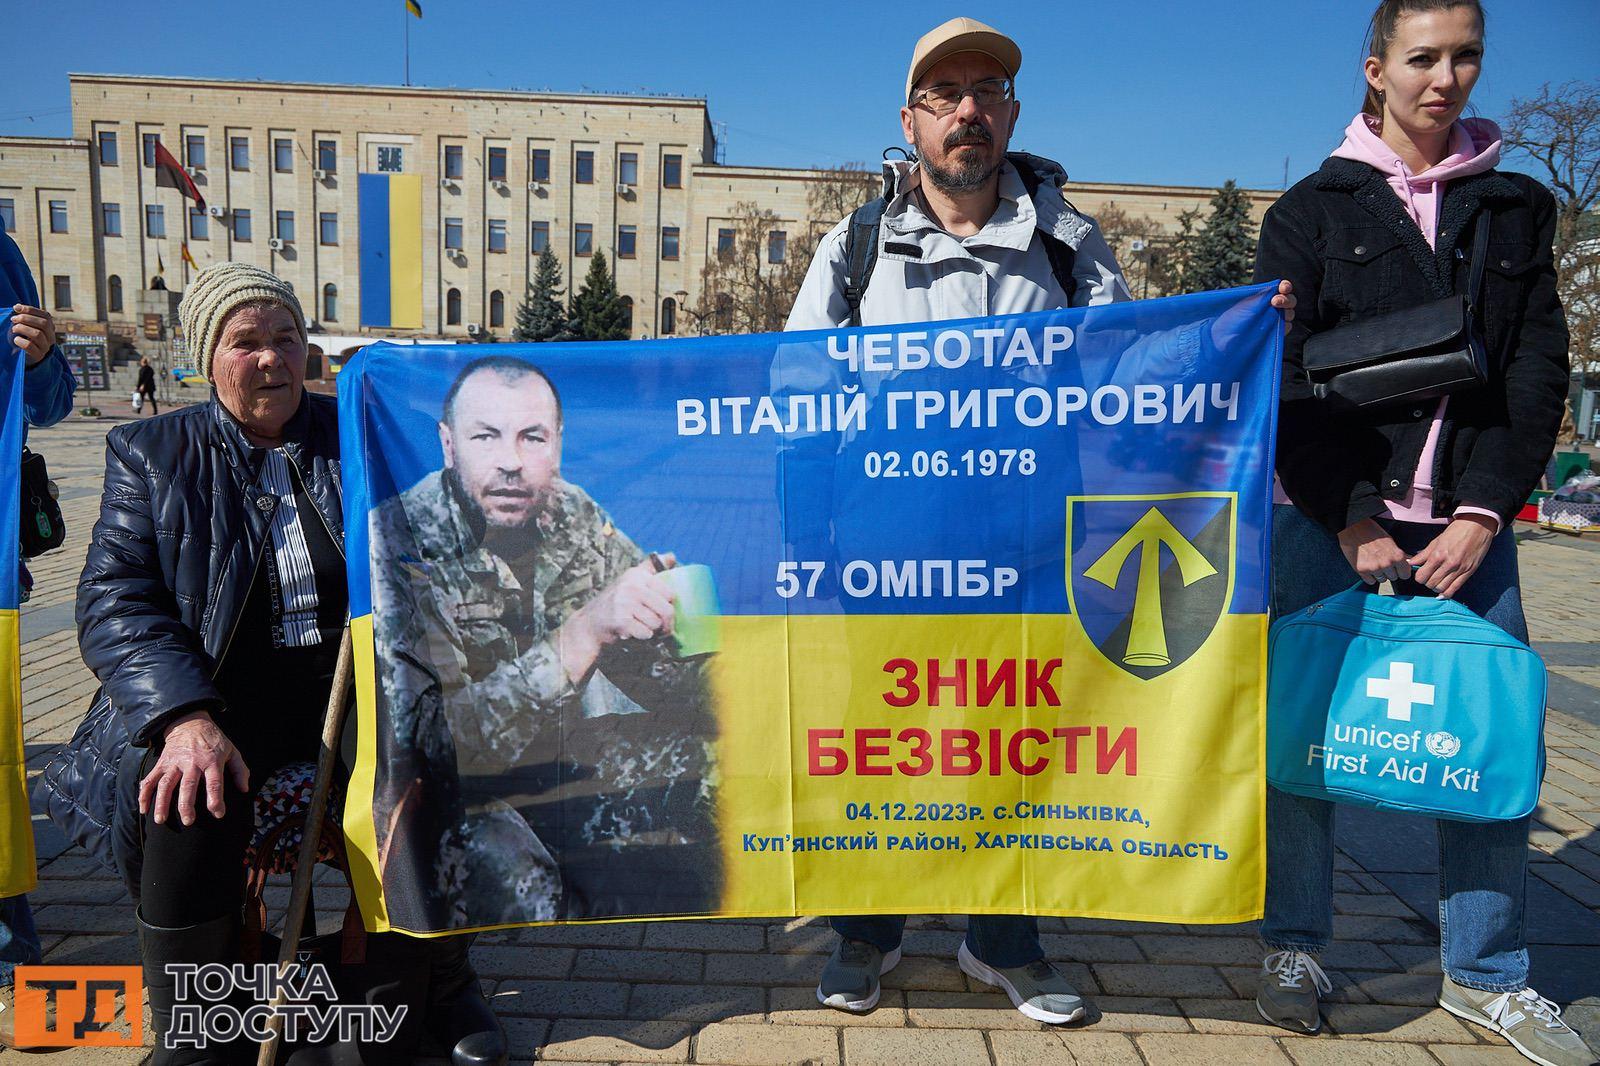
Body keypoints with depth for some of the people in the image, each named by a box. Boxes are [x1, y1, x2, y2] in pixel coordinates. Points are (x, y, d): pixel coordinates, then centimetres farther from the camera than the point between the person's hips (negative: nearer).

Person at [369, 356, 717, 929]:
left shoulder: (573, 515, -5)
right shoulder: (396, 541, -20)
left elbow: (669, 685, 0)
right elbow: (443, 742, -30)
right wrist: (584, 630, -39)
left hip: (562, 756, 6)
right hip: (446, 788, -5)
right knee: (506, 869, -35)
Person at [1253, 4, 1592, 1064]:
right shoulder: (1316, 209, 6)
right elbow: (1285, 382, -2)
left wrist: (1484, 512, -6)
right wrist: (1348, 518, -10)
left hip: (1469, 520, 3)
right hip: (1333, 517, -2)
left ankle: (1486, 973, 20)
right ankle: (1296, 944, 18)